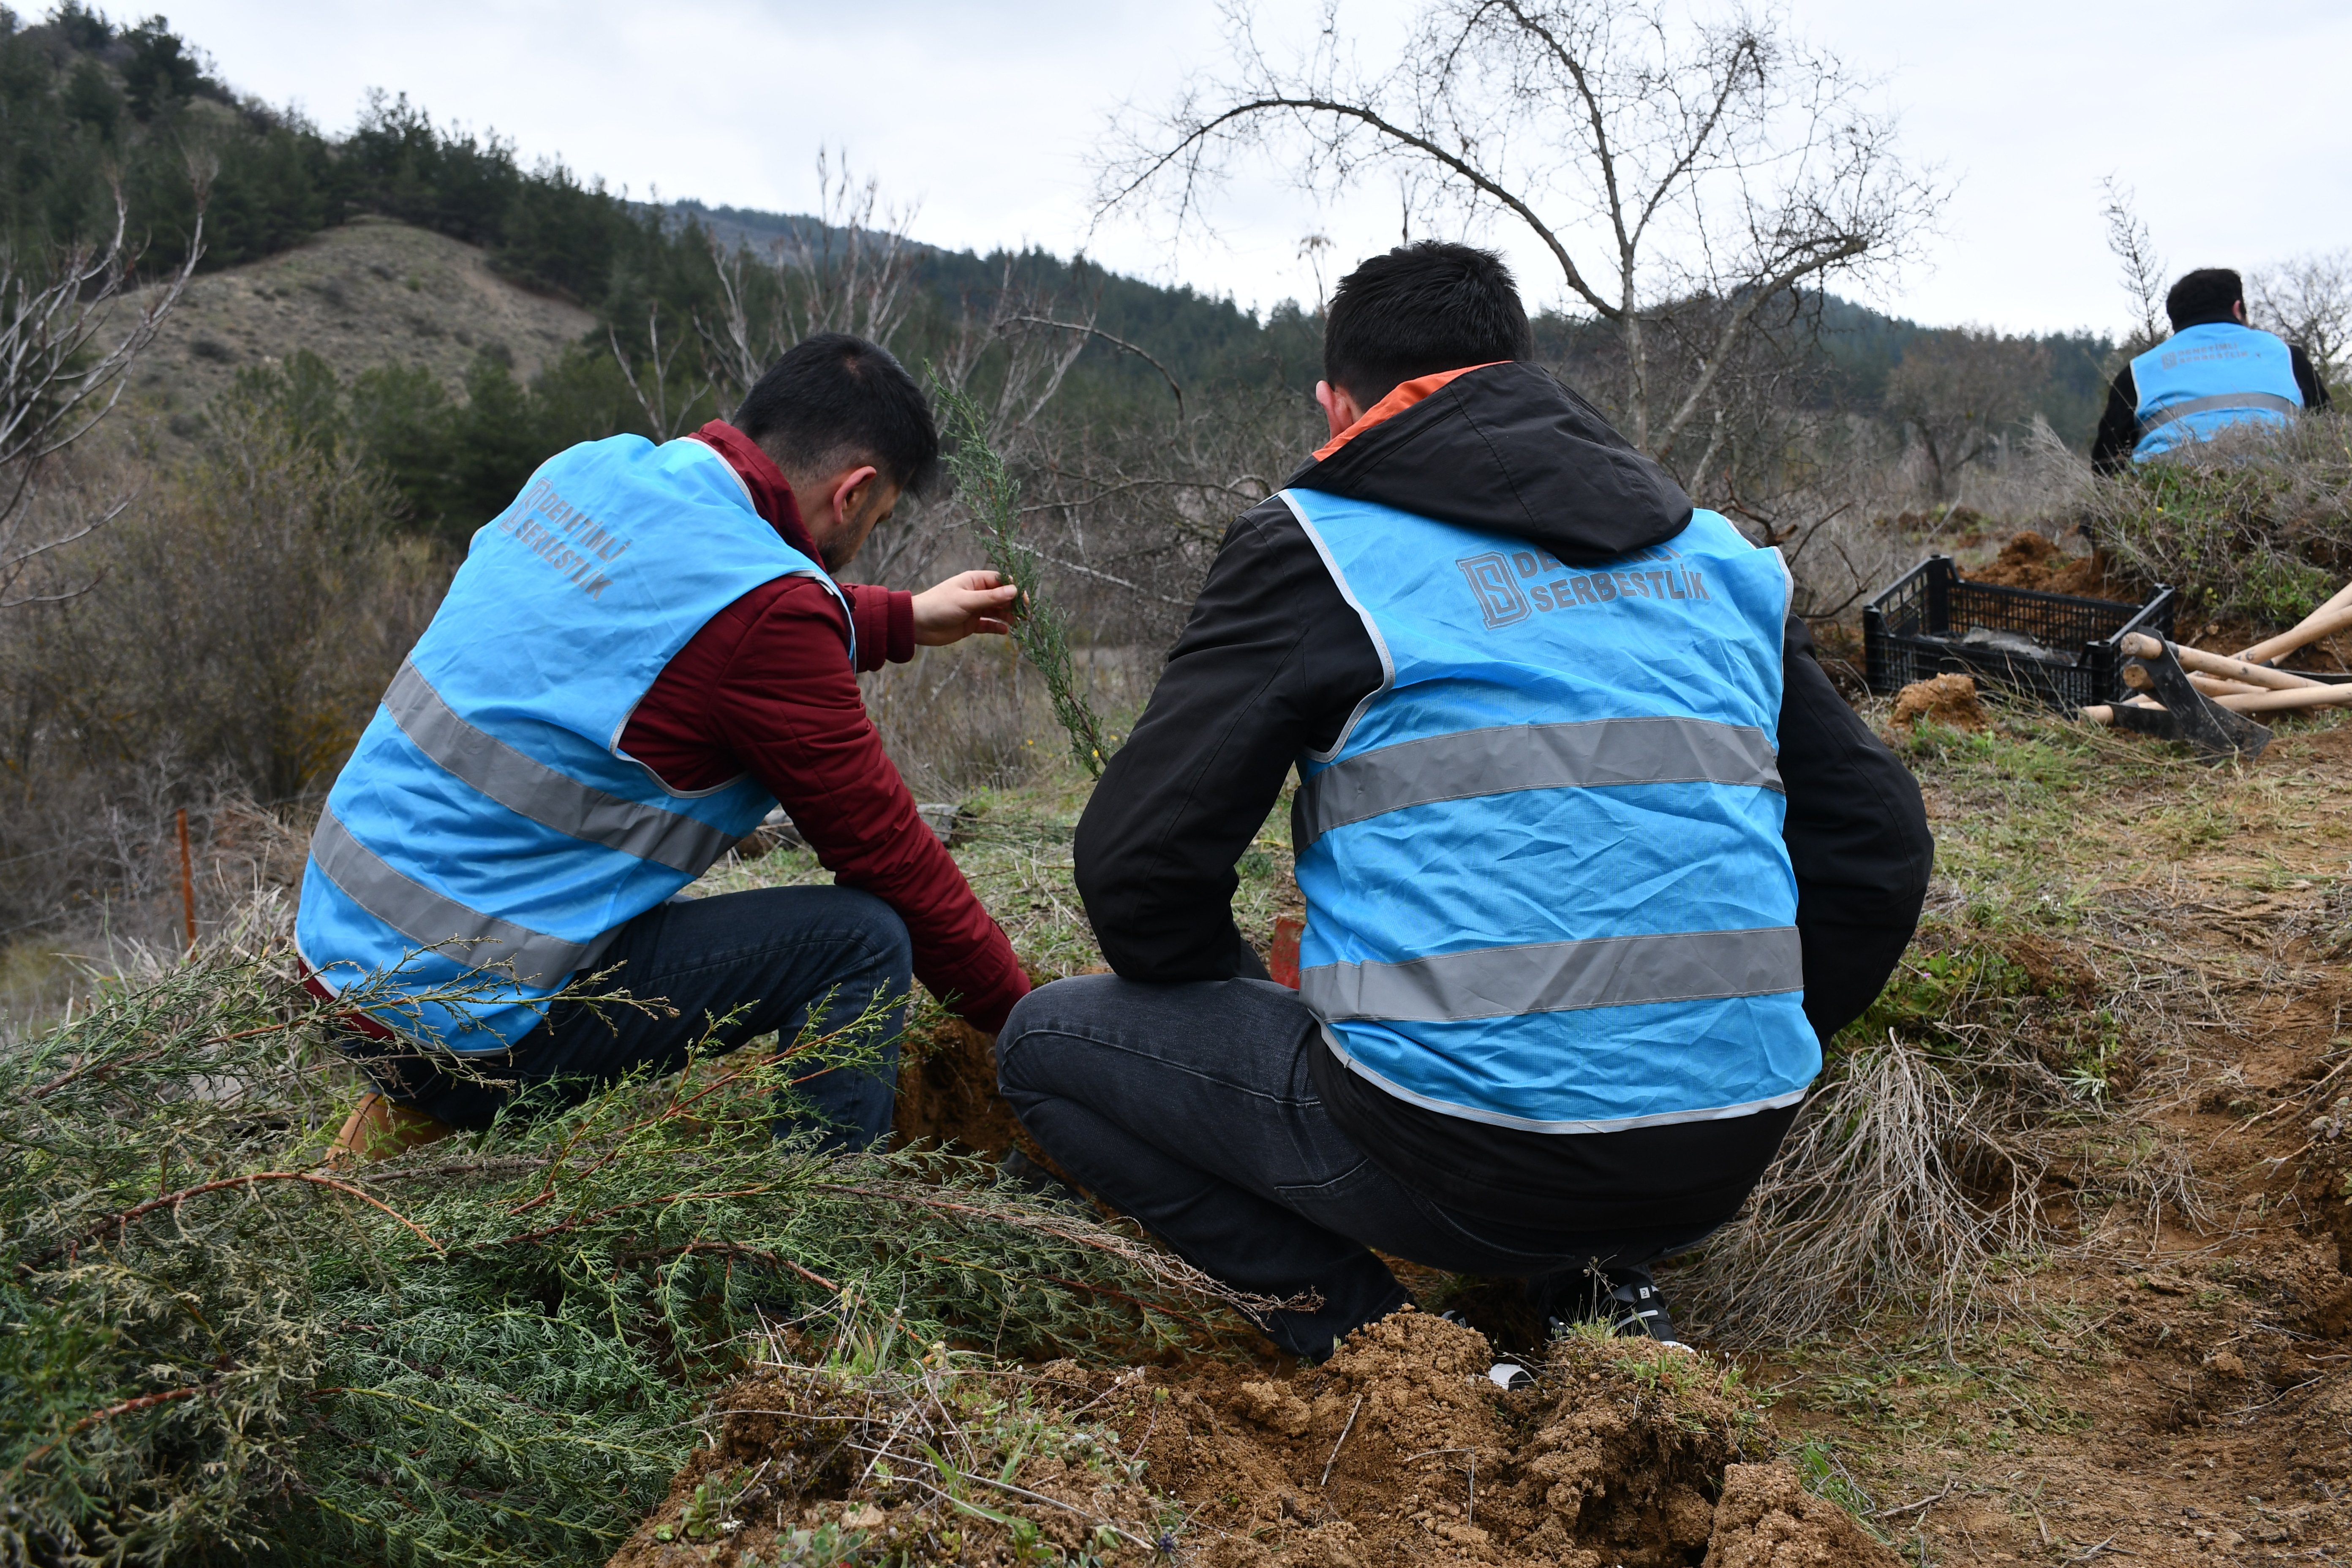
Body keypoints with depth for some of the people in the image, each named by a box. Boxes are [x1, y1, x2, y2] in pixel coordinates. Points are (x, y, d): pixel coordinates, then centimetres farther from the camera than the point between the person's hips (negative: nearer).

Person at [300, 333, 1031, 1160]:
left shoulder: (592, 470, 4)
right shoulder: (761, 603, -19)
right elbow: (886, 852, -11)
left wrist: (906, 619, 32)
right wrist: (1026, 1019, 4)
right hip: (461, 1024, -9)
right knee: (860, 938, -6)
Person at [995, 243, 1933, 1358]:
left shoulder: (1314, 546, 0)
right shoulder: (1718, 556, 16)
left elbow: (1138, 859, -4)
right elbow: (1876, 848, 17)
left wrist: (1241, 1013, 16)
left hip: (1468, 1160, -6)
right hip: (1721, 1164, 6)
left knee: (1047, 1041, 12)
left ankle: (1357, 1332, 2)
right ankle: (1603, 1286, 17)